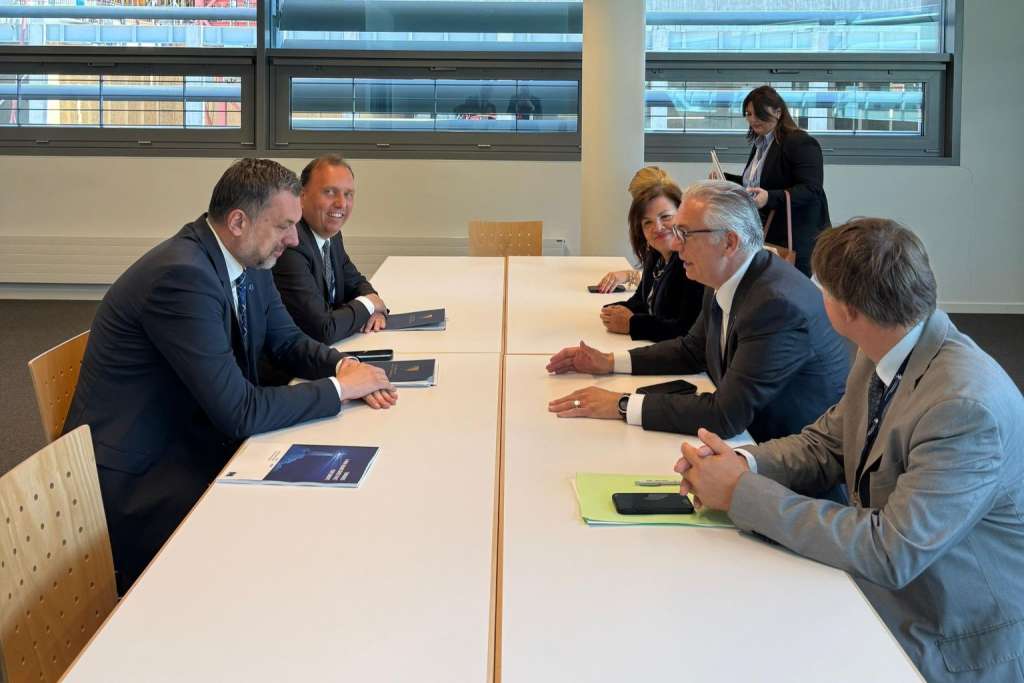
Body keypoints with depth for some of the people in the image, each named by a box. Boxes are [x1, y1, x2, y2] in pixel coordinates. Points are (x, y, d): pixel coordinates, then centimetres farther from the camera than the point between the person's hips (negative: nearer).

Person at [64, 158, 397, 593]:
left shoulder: (248, 263, 1)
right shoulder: (182, 275, -27)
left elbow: (287, 340, 15)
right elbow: (239, 412, -28)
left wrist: (343, 367, -7)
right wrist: (339, 388, -18)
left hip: (196, 439, 9)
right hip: (134, 478, -9)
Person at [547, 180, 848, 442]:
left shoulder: (778, 303, -29)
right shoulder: (725, 282, -1)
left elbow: (726, 414, -31)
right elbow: (692, 350, 17)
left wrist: (622, 405, -27)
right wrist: (610, 362, 7)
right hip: (754, 437, 8)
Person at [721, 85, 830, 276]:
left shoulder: (801, 143, -13)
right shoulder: (760, 144, 17)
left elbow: (811, 190, -21)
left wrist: (770, 197, -33)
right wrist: (725, 179, 12)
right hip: (766, 236, 8)